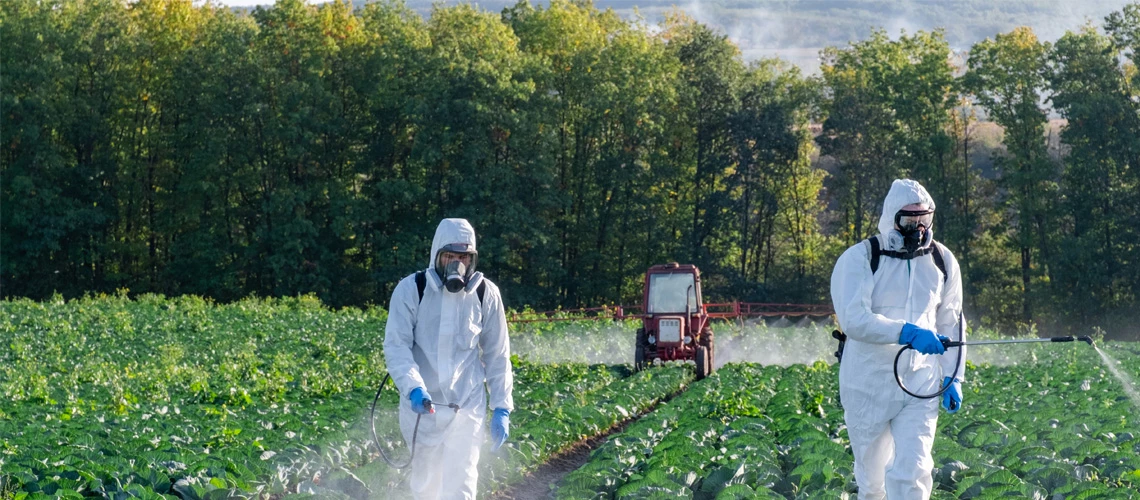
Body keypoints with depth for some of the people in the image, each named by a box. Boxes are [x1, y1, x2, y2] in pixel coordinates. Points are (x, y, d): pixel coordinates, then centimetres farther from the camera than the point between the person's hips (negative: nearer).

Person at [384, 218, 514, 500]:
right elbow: (396, 346, -12)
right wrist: (413, 387, -29)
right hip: (421, 405, 0)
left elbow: (497, 356, 7)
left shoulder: (486, 294, -2)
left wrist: (502, 407, 2)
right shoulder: (411, 290, -7)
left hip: (467, 405, 0)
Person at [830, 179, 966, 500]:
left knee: (911, 473, -13)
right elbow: (853, 319, -23)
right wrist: (906, 332, -35)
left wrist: (954, 377, 11)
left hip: (920, 387, 2)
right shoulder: (858, 259, -9)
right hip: (869, 385, -2)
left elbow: (951, 324, 17)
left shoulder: (942, 262, 6)